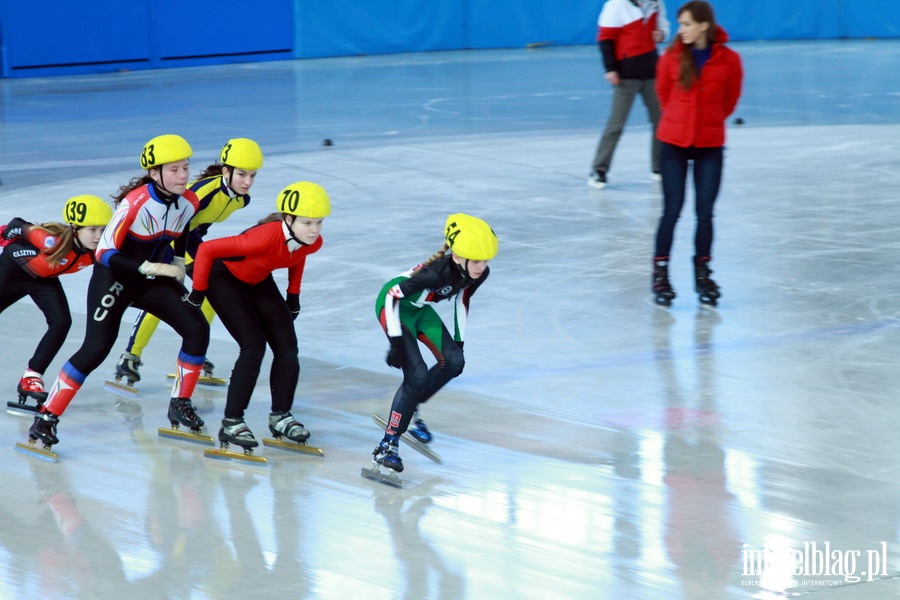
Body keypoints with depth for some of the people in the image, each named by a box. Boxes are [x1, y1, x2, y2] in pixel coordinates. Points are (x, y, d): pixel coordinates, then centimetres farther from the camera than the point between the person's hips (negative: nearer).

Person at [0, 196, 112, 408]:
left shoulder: (98, 251, -26)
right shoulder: (55, 241, -41)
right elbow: (19, 227, -26)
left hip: (44, 279, 5)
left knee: (61, 322, -14)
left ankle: (31, 377, -4)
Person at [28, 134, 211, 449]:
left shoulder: (189, 202, -7)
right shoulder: (135, 203, -27)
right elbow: (104, 253, -24)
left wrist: (178, 262, -1)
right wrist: (151, 267, -29)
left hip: (156, 278, 6)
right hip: (114, 277, -6)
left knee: (197, 330, -9)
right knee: (96, 348, -17)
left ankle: (180, 405, 7)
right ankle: (46, 418, -9)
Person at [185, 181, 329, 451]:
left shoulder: (312, 242, -20)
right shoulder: (265, 238, -41)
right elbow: (207, 249, -33)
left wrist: (293, 295, 10)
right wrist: (197, 292, -21)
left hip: (258, 281, 7)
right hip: (224, 278, -7)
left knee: (287, 345, -3)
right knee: (254, 345, -18)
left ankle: (281, 416, 12)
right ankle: (231, 423, -11)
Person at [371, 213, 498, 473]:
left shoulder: (479, 273, -17)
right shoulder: (436, 271, -38)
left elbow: (462, 300, 4)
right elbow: (393, 296, -29)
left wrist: (459, 340, 8)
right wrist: (397, 343, -29)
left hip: (419, 308, 7)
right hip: (393, 305, -7)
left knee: (454, 362, -5)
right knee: (417, 373, -20)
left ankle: (409, 407, 18)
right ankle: (387, 445, -13)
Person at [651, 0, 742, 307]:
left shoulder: (729, 60, -8)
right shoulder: (672, 57, -7)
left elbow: (730, 99, 7)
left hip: (710, 146, 0)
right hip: (674, 143, 0)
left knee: (705, 212, 5)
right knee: (672, 210, 1)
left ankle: (702, 274, 18)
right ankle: (660, 274, 10)